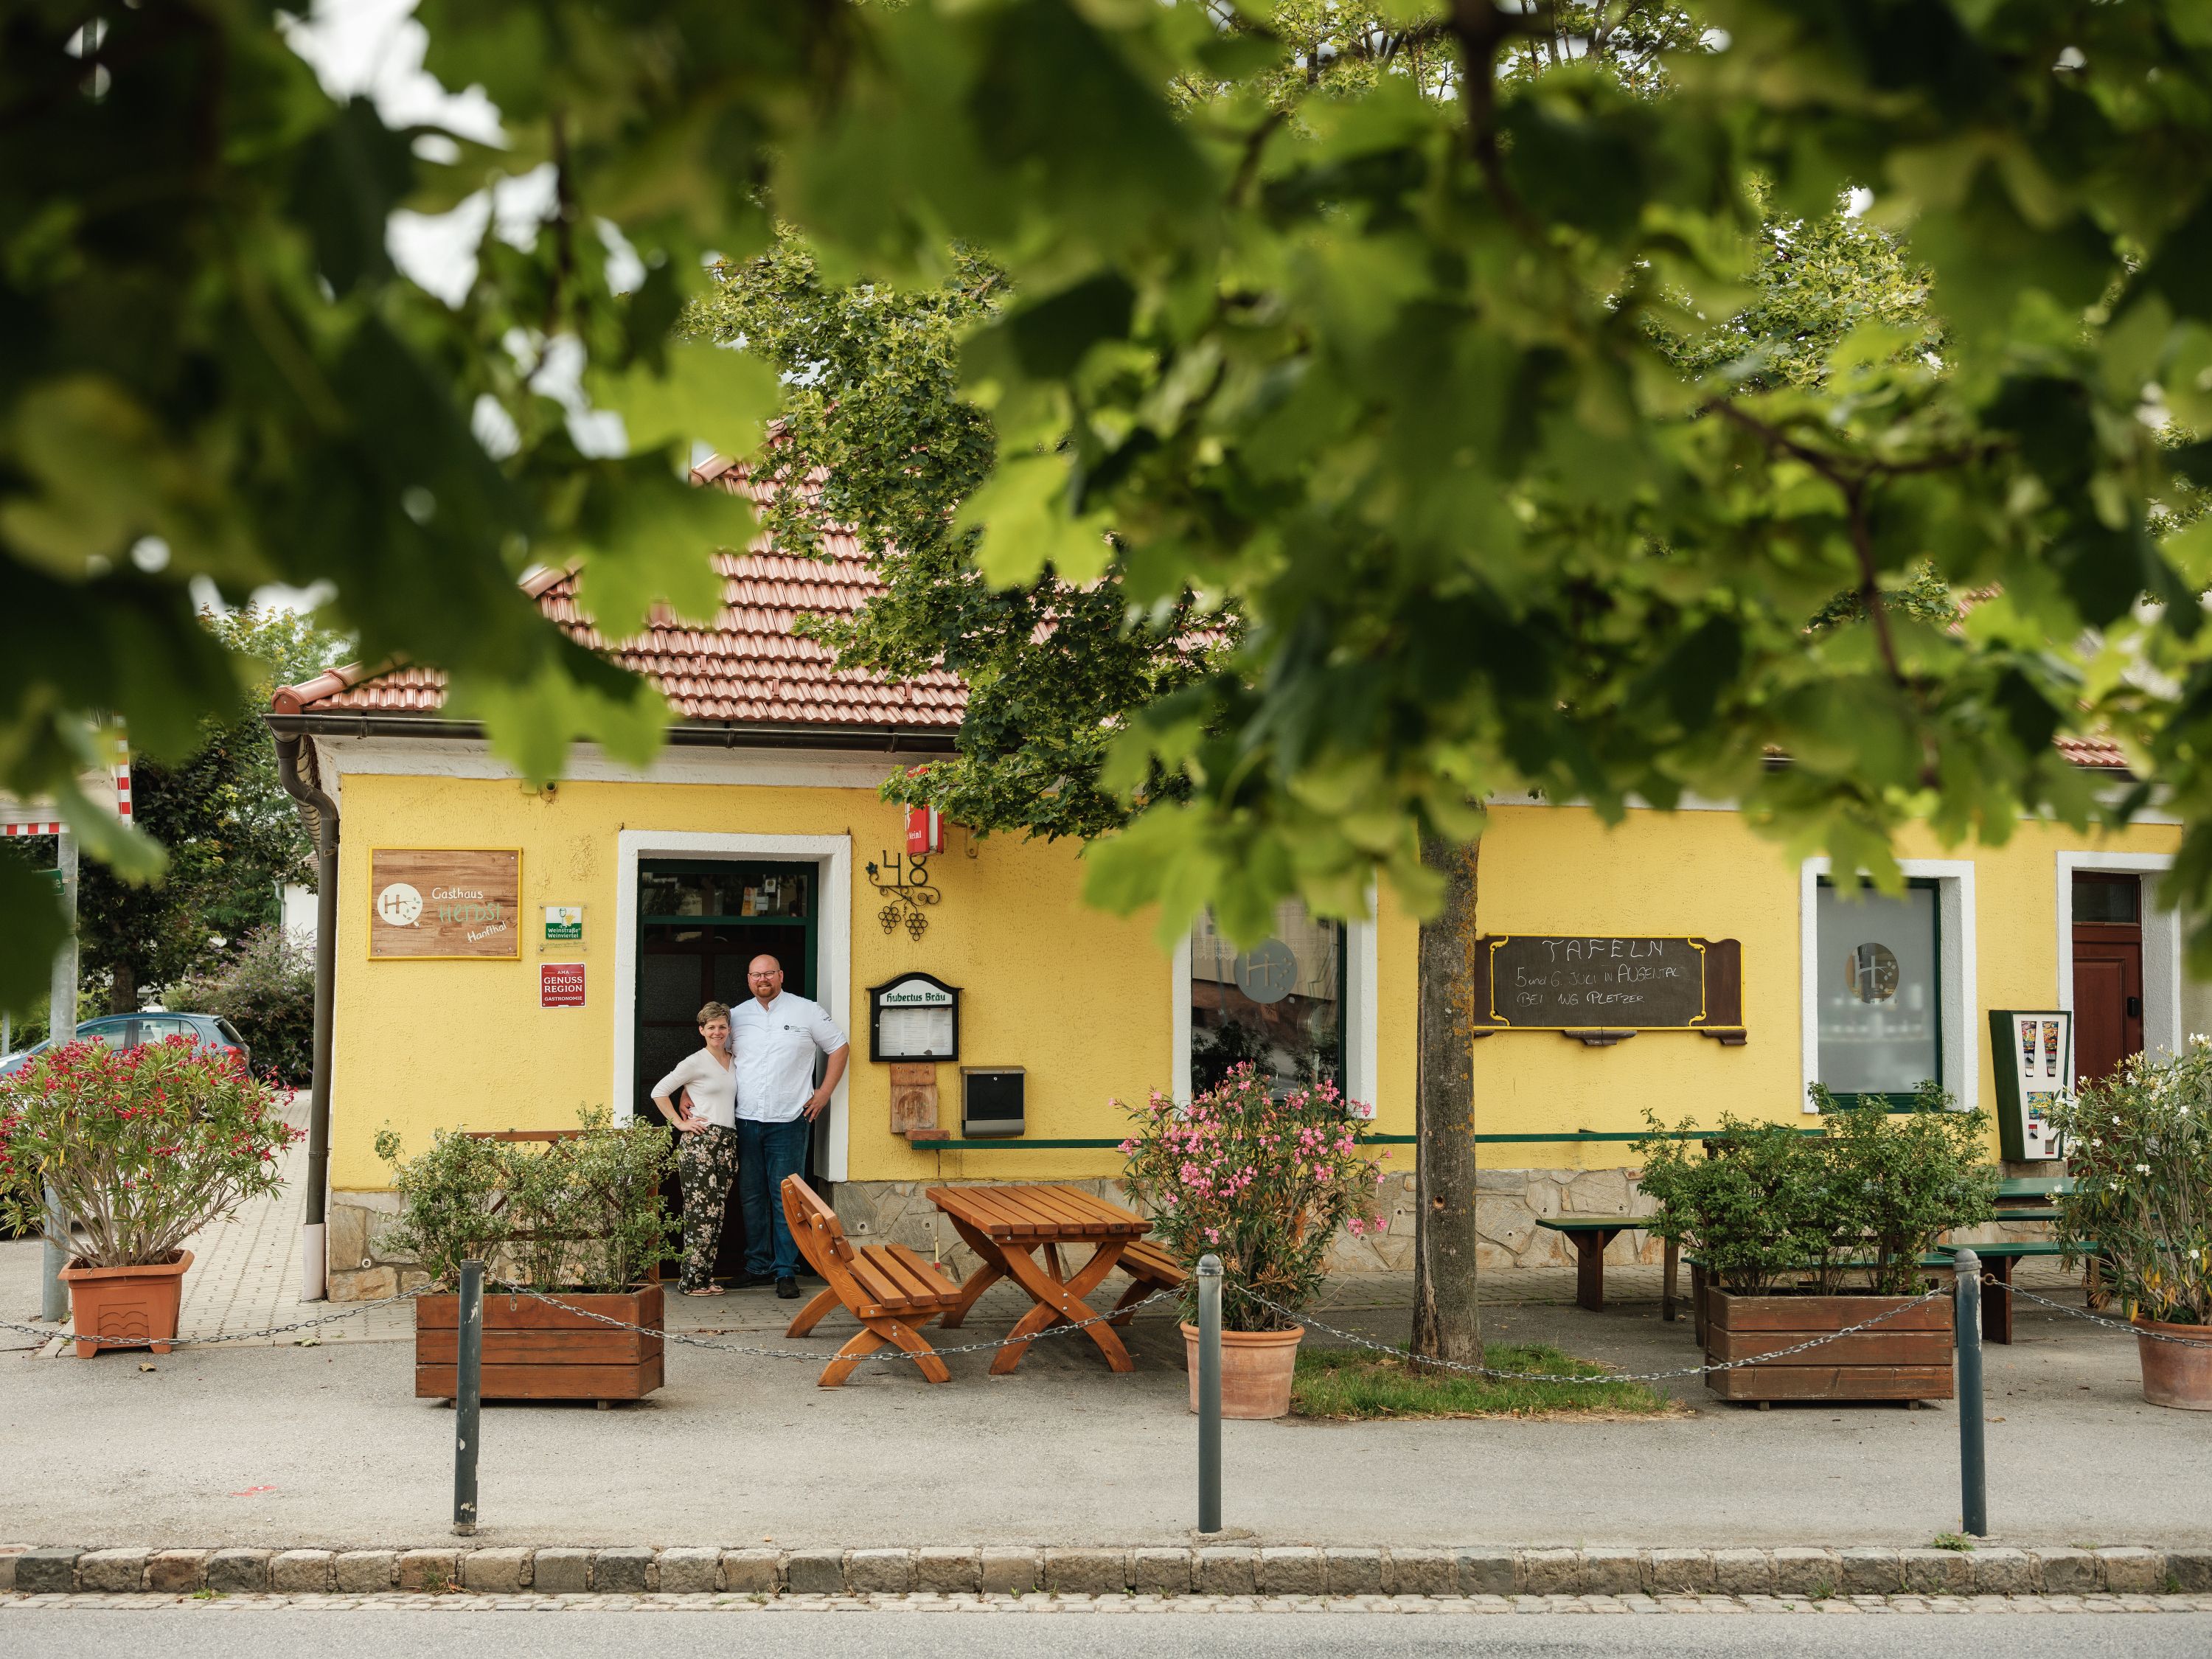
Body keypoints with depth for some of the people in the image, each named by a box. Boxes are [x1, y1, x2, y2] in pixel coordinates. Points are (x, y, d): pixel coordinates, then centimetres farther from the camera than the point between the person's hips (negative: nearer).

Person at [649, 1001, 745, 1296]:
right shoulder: (695, 1063, -3)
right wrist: (680, 1123, -5)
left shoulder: (735, 1061, 15)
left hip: (728, 1141, 7)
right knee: (701, 1212, -10)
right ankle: (692, 1280, -6)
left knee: (717, 1213, 6)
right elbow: (659, 1092, -2)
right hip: (699, 1142, -7)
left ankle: (705, 1277, 11)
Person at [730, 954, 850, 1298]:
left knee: (785, 1198, -6)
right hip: (745, 1121, 3)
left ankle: (786, 1271, -3)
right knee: (751, 1196, 8)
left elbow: (840, 1048, 8)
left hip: (788, 1121, -3)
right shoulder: (737, 1017, 10)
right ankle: (757, 1265, 18)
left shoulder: (807, 1012, 2)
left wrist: (824, 1094, 2)